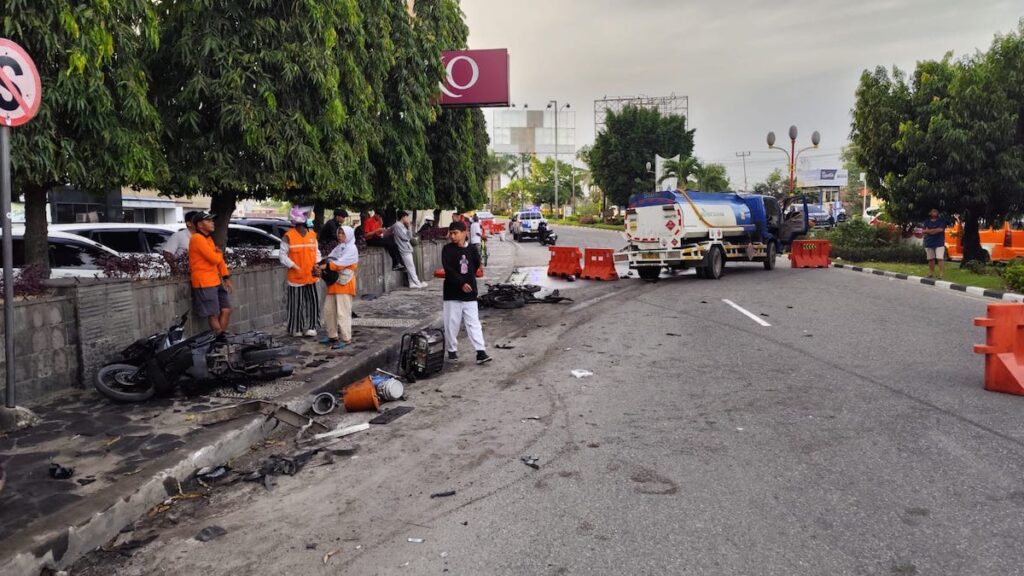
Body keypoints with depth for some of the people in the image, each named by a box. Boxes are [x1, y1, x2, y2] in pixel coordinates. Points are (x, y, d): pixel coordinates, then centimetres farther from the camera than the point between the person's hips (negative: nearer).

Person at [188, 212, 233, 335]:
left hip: (216, 282, 9)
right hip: (204, 283, -9)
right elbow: (214, 259, -20)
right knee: (214, 315, -3)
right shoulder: (197, 238, -14)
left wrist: (226, 278, 12)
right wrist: (219, 254, 4)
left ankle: (222, 337, 14)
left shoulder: (208, 238, 17)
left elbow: (220, 259, 18)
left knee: (226, 310, 8)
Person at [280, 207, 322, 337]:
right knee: (296, 304, 2)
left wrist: (317, 263, -2)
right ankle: (296, 329, 14)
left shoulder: (312, 235, 8)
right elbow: (282, 255, -7)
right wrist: (294, 266, -15)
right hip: (295, 277, -5)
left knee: (313, 302, 6)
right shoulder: (288, 236, -8)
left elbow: (317, 251, 15)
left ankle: (310, 327, 18)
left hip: (311, 276, 5)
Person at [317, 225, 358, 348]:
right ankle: (332, 336, 21)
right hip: (333, 283, 9)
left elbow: (340, 263, -18)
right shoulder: (338, 248, 20)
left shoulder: (351, 249, -6)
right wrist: (320, 266, -10)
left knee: (343, 312, -9)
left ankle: (346, 338, -4)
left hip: (344, 284, -8)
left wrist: (325, 266, -17)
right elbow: (329, 260, 9)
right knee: (328, 310, 10)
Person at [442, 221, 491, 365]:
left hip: (470, 293, 2)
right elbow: (448, 269, -16)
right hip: (453, 293, -2)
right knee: (452, 323, 5)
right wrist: (461, 283, -22)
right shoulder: (447, 249, -6)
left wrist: (470, 281, 9)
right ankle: (452, 351, 19)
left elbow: (476, 265, 18)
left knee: (474, 323, 1)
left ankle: (481, 352, -1)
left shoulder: (471, 250, 3)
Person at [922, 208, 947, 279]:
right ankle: (931, 274, 17)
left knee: (940, 258, -11)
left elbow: (941, 229, -11)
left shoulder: (941, 221, 3)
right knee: (931, 259, 9)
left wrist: (929, 231, -8)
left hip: (939, 243, -3)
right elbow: (924, 230, -3)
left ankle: (941, 274, -12)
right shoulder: (926, 222, 10)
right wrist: (936, 230, -10)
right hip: (929, 243, 3)